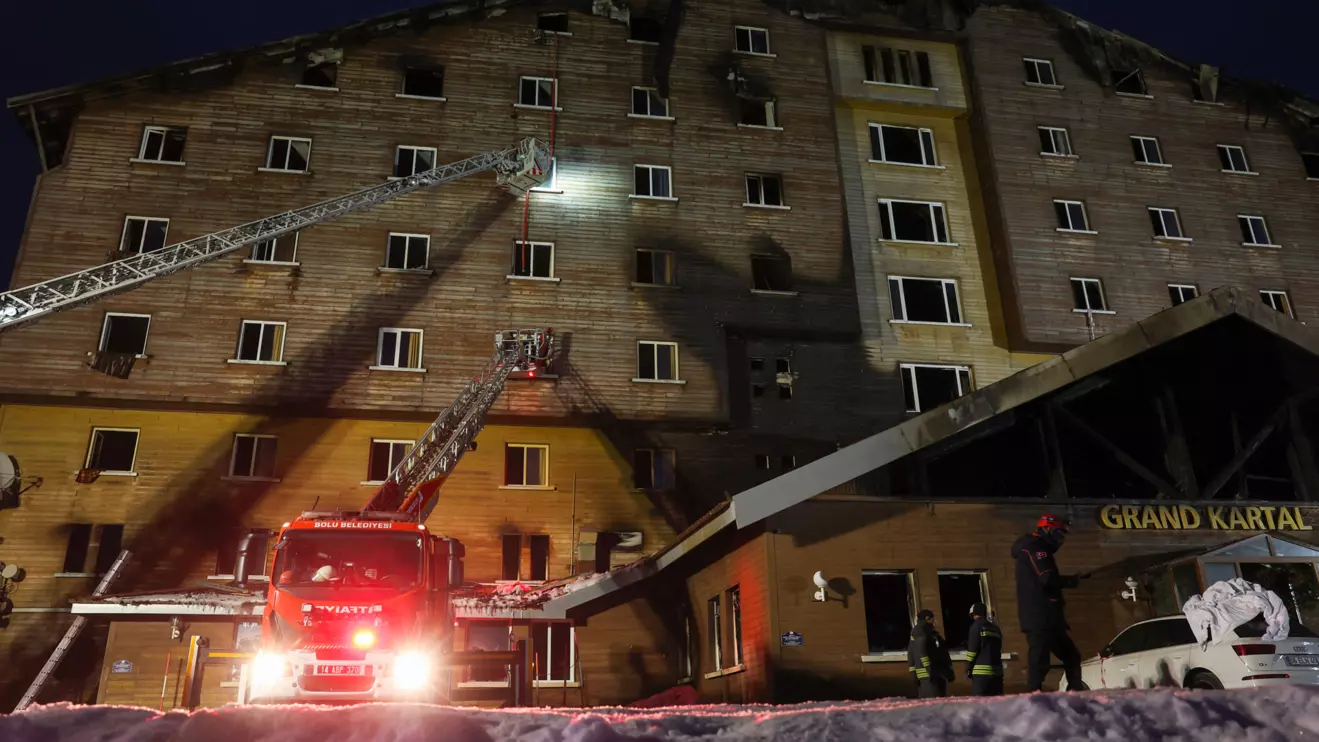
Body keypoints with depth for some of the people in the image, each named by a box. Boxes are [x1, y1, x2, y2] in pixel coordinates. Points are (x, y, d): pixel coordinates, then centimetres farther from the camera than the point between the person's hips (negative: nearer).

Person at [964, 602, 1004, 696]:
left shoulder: (977, 626, -3)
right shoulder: (995, 627, 18)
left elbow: (972, 649, -8)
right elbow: (999, 650, 18)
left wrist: (968, 669, -2)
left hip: (981, 671, -7)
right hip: (997, 671, 7)